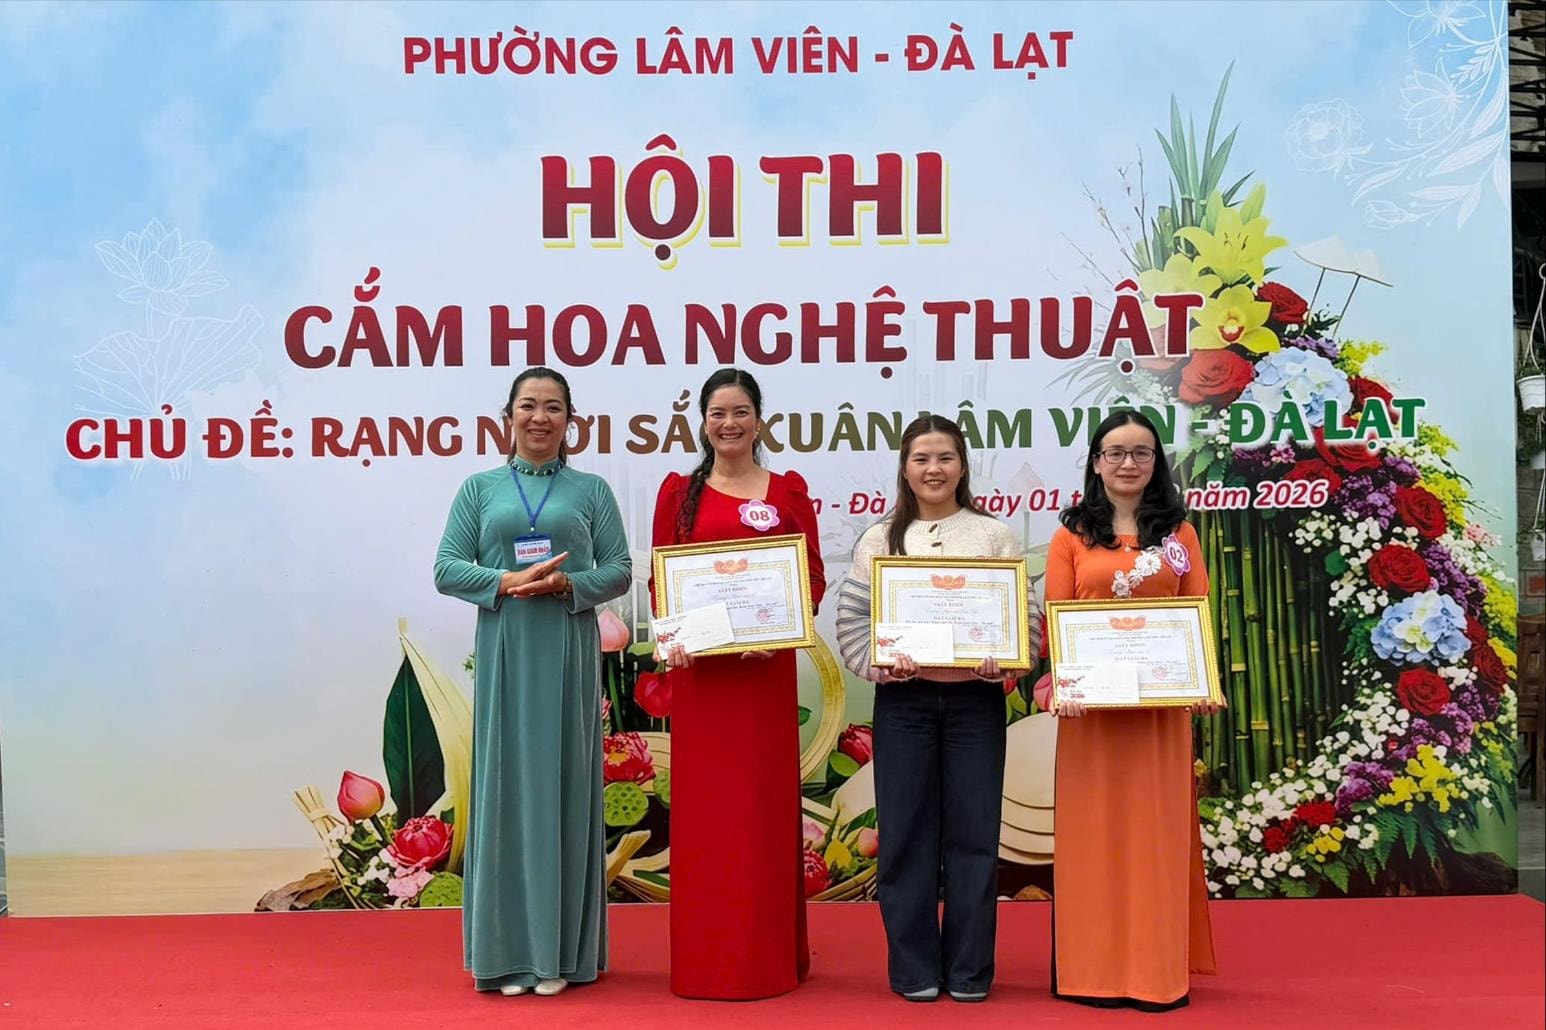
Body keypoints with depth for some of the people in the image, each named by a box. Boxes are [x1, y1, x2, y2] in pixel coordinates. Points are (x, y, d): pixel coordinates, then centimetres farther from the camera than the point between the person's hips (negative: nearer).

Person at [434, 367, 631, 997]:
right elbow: (447, 569, 3)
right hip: (504, 653, 0)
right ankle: (507, 949, 9)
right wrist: (507, 582, -14)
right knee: (505, 786, 2)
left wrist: (568, 584, -15)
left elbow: (619, 570, 3)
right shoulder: (480, 488, 9)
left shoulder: (591, 489, 8)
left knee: (563, 786, 2)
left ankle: (561, 951, 10)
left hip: (570, 651, 0)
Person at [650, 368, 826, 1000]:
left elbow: (812, 577, 4)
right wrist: (670, 637, -12)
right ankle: (703, 955, 14)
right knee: (701, 805, 5)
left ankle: (770, 953, 15)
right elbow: (659, 578, 5)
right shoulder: (679, 491, 8)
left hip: (766, 665, 0)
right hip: (699, 665, 1)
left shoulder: (787, 491, 7)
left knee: (765, 802, 4)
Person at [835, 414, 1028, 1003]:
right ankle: (914, 968, 15)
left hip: (975, 698, 0)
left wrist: (1001, 663, -16)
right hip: (903, 699, 0)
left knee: (973, 832, 4)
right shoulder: (879, 539, 7)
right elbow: (851, 621, 1)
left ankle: (969, 970, 15)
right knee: (906, 832, 3)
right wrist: (881, 665, -15)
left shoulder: (994, 536, 7)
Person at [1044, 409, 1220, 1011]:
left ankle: (1158, 969, 14)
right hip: (1091, 703, -1)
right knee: (1093, 829, 4)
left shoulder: (1178, 533, 9)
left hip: (1161, 704, 1)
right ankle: (1094, 968, 12)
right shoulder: (1072, 536, 5)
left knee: (1156, 829, 5)